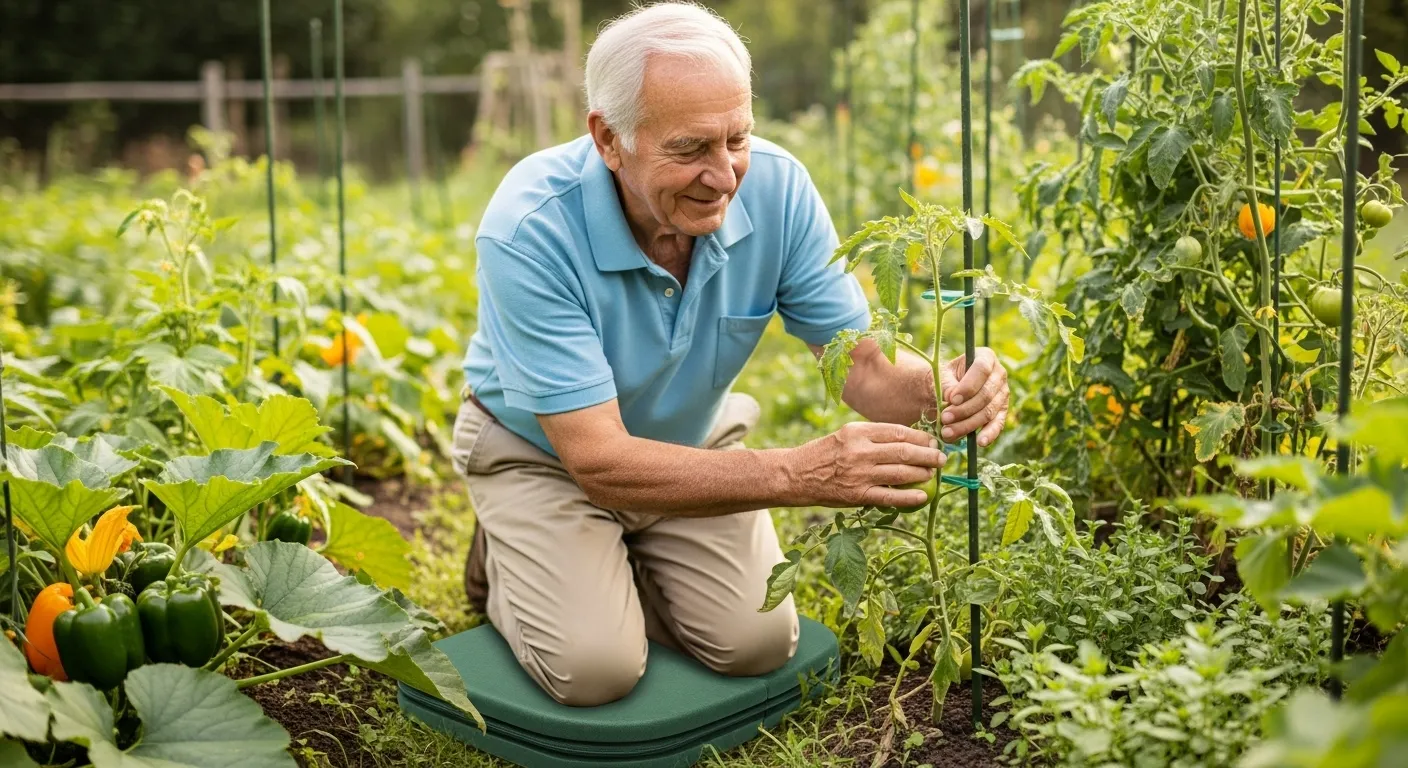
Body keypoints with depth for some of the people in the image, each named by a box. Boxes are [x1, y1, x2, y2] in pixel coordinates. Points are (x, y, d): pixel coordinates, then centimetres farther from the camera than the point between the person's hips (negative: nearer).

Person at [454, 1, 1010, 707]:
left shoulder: (776, 186, -22)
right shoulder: (529, 232, -35)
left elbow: (864, 364, -19)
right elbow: (598, 461, -37)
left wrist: (942, 389, -45)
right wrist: (800, 474, -50)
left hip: (690, 440, 4)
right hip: (543, 452, -4)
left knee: (758, 643, -11)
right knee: (594, 667, -21)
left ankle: (629, 564, 18)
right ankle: (505, 562, 12)